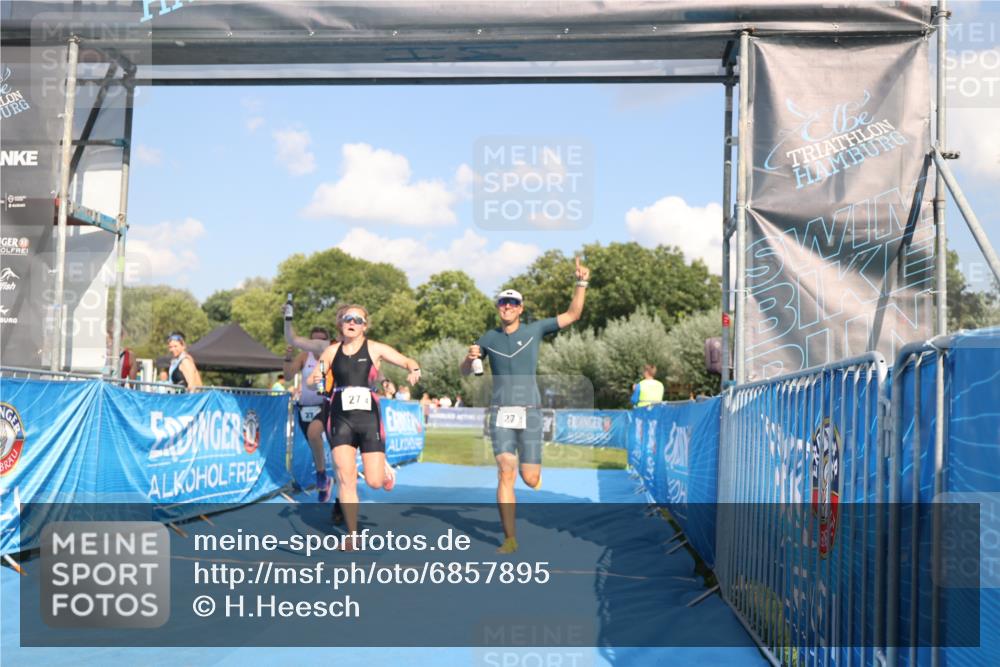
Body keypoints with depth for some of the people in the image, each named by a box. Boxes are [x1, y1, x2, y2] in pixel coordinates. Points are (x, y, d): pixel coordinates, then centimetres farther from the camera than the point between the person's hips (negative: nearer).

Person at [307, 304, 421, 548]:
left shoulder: (374, 349, 2)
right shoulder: (332, 351, 8)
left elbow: (408, 362, -2)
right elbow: (311, 379, 14)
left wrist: (413, 370, -25)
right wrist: (315, 379, -10)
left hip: (369, 419, -1)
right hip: (340, 420, 1)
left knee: (375, 482, -5)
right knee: (346, 479, -8)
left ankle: (384, 468, 34)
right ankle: (352, 536, 3)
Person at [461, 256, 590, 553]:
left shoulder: (535, 329, 4)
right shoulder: (488, 338, 8)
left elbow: (572, 314, 3)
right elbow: (464, 371, 15)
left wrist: (581, 283, -8)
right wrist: (470, 358, -7)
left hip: (530, 412, 0)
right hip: (501, 413, 1)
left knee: (530, 479, -2)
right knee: (505, 474, -13)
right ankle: (510, 538, -8)